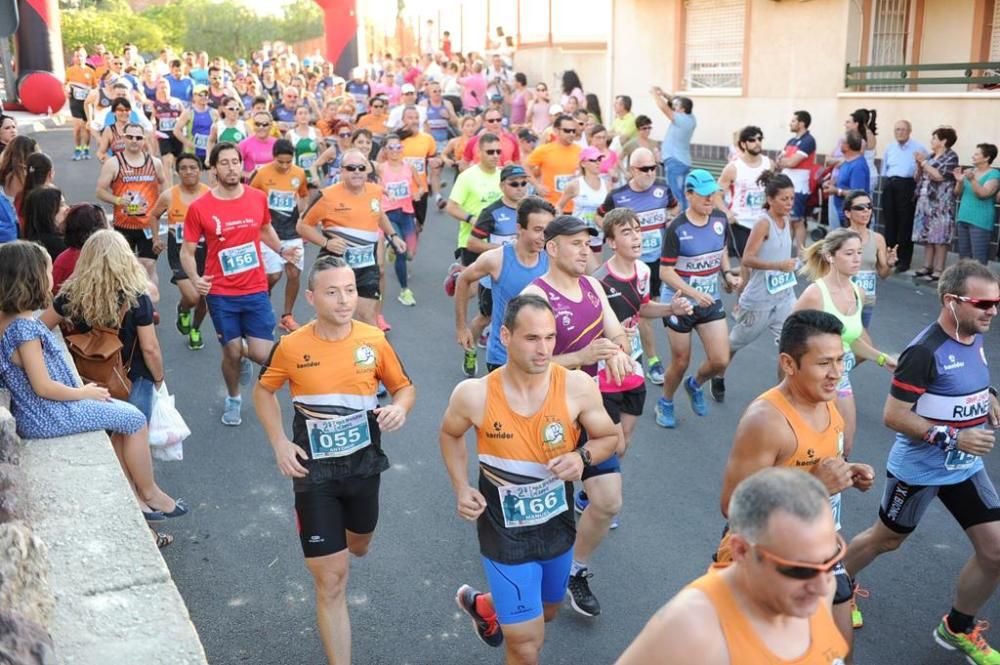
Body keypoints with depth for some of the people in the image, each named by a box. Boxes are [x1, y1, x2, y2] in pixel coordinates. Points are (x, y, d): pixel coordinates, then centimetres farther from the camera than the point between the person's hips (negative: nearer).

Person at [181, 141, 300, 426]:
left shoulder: (258, 198, -1)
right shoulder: (199, 207, -9)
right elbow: (187, 251, -1)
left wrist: (281, 250, 2)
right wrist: (195, 279, -19)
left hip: (256, 290, 2)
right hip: (221, 294, -2)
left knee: (262, 355, -4)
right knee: (231, 353, 6)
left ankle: (242, 353, 35)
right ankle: (233, 398, 36)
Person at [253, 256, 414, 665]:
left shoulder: (374, 340, -10)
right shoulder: (291, 347, -14)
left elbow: (405, 387, 4)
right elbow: (263, 391, 5)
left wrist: (399, 408, -20)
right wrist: (279, 442, -8)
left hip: (364, 464, 3)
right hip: (314, 470, -3)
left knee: (358, 547, 29)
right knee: (331, 580, -2)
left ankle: (342, 536, 66)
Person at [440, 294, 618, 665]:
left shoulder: (577, 387, -20)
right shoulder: (474, 395, -21)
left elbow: (610, 437, -3)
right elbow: (450, 435, 2)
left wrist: (582, 457, -24)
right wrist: (462, 489, -10)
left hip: (558, 527, 4)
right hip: (505, 534, -3)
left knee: (547, 612, 29)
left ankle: (482, 605, 57)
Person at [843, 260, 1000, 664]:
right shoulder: (925, 351, -26)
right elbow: (893, 417, -25)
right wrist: (952, 438, -28)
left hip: (966, 467, 7)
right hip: (919, 470, -7)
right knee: (886, 540, 13)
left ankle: (958, 629, 26)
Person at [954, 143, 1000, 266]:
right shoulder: (970, 171, 13)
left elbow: (983, 194, -19)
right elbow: (958, 194, 11)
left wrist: (972, 179, -31)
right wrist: (959, 181, -8)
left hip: (980, 221, -7)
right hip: (963, 218, 7)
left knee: (979, 258, -9)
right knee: (963, 256, 12)